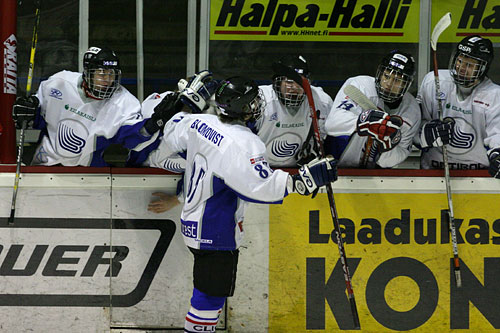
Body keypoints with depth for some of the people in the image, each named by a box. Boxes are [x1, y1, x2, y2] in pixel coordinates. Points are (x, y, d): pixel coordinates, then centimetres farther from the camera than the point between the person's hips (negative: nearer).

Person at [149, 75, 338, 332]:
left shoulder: (199, 123, 3)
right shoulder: (242, 144, -24)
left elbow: (171, 134, 22)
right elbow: (261, 186, -33)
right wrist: (305, 179, -32)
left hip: (193, 222, 9)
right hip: (217, 234, -9)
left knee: (210, 292, 19)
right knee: (211, 294, -4)